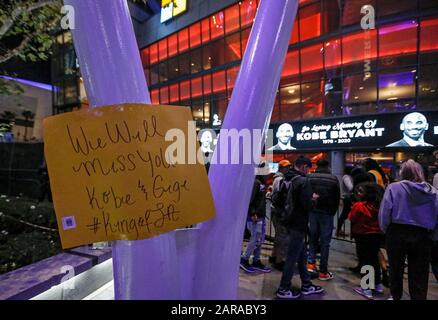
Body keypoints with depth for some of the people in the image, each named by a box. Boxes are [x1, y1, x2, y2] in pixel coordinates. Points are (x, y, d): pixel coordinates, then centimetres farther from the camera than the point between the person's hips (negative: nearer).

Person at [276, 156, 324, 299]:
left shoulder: (288, 179, 7)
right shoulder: (303, 181, -18)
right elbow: (307, 205, -24)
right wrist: (312, 199, -3)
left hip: (290, 221, 9)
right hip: (298, 223, -8)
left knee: (302, 255, 20)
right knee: (292, 257, 4)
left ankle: (306, 285, 34)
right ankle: (284, 289, 17)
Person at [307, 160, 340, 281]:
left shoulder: (310, 177, -1)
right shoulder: (334, 179, -4)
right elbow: (337, 198, 1)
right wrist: (333, 212, 14)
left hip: (313, 212, 2)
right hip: (327, 213, -2)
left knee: (313, 238, 17)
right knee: (325, 241, 6)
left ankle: (311, 263, 10)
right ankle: (323, 271, 13)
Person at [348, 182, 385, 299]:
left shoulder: (358, 205, -22)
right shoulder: (379, 205, -3)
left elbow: (351, 219, -10)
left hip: (363, 236, -6)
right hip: (377, 235, 6)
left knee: (364, 260, 5)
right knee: (374, 258, 20)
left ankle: (366, 289, 10)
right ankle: (378, 285, 32)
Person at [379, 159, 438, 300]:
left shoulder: (394, 188, -10)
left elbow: (384, 213, -13)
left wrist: (386, 230, 2)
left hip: (397, 234, -2)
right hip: (423, 237, 2)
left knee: (396, 269, 18)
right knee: (419, 275, 13)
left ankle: (396, 297, 36)